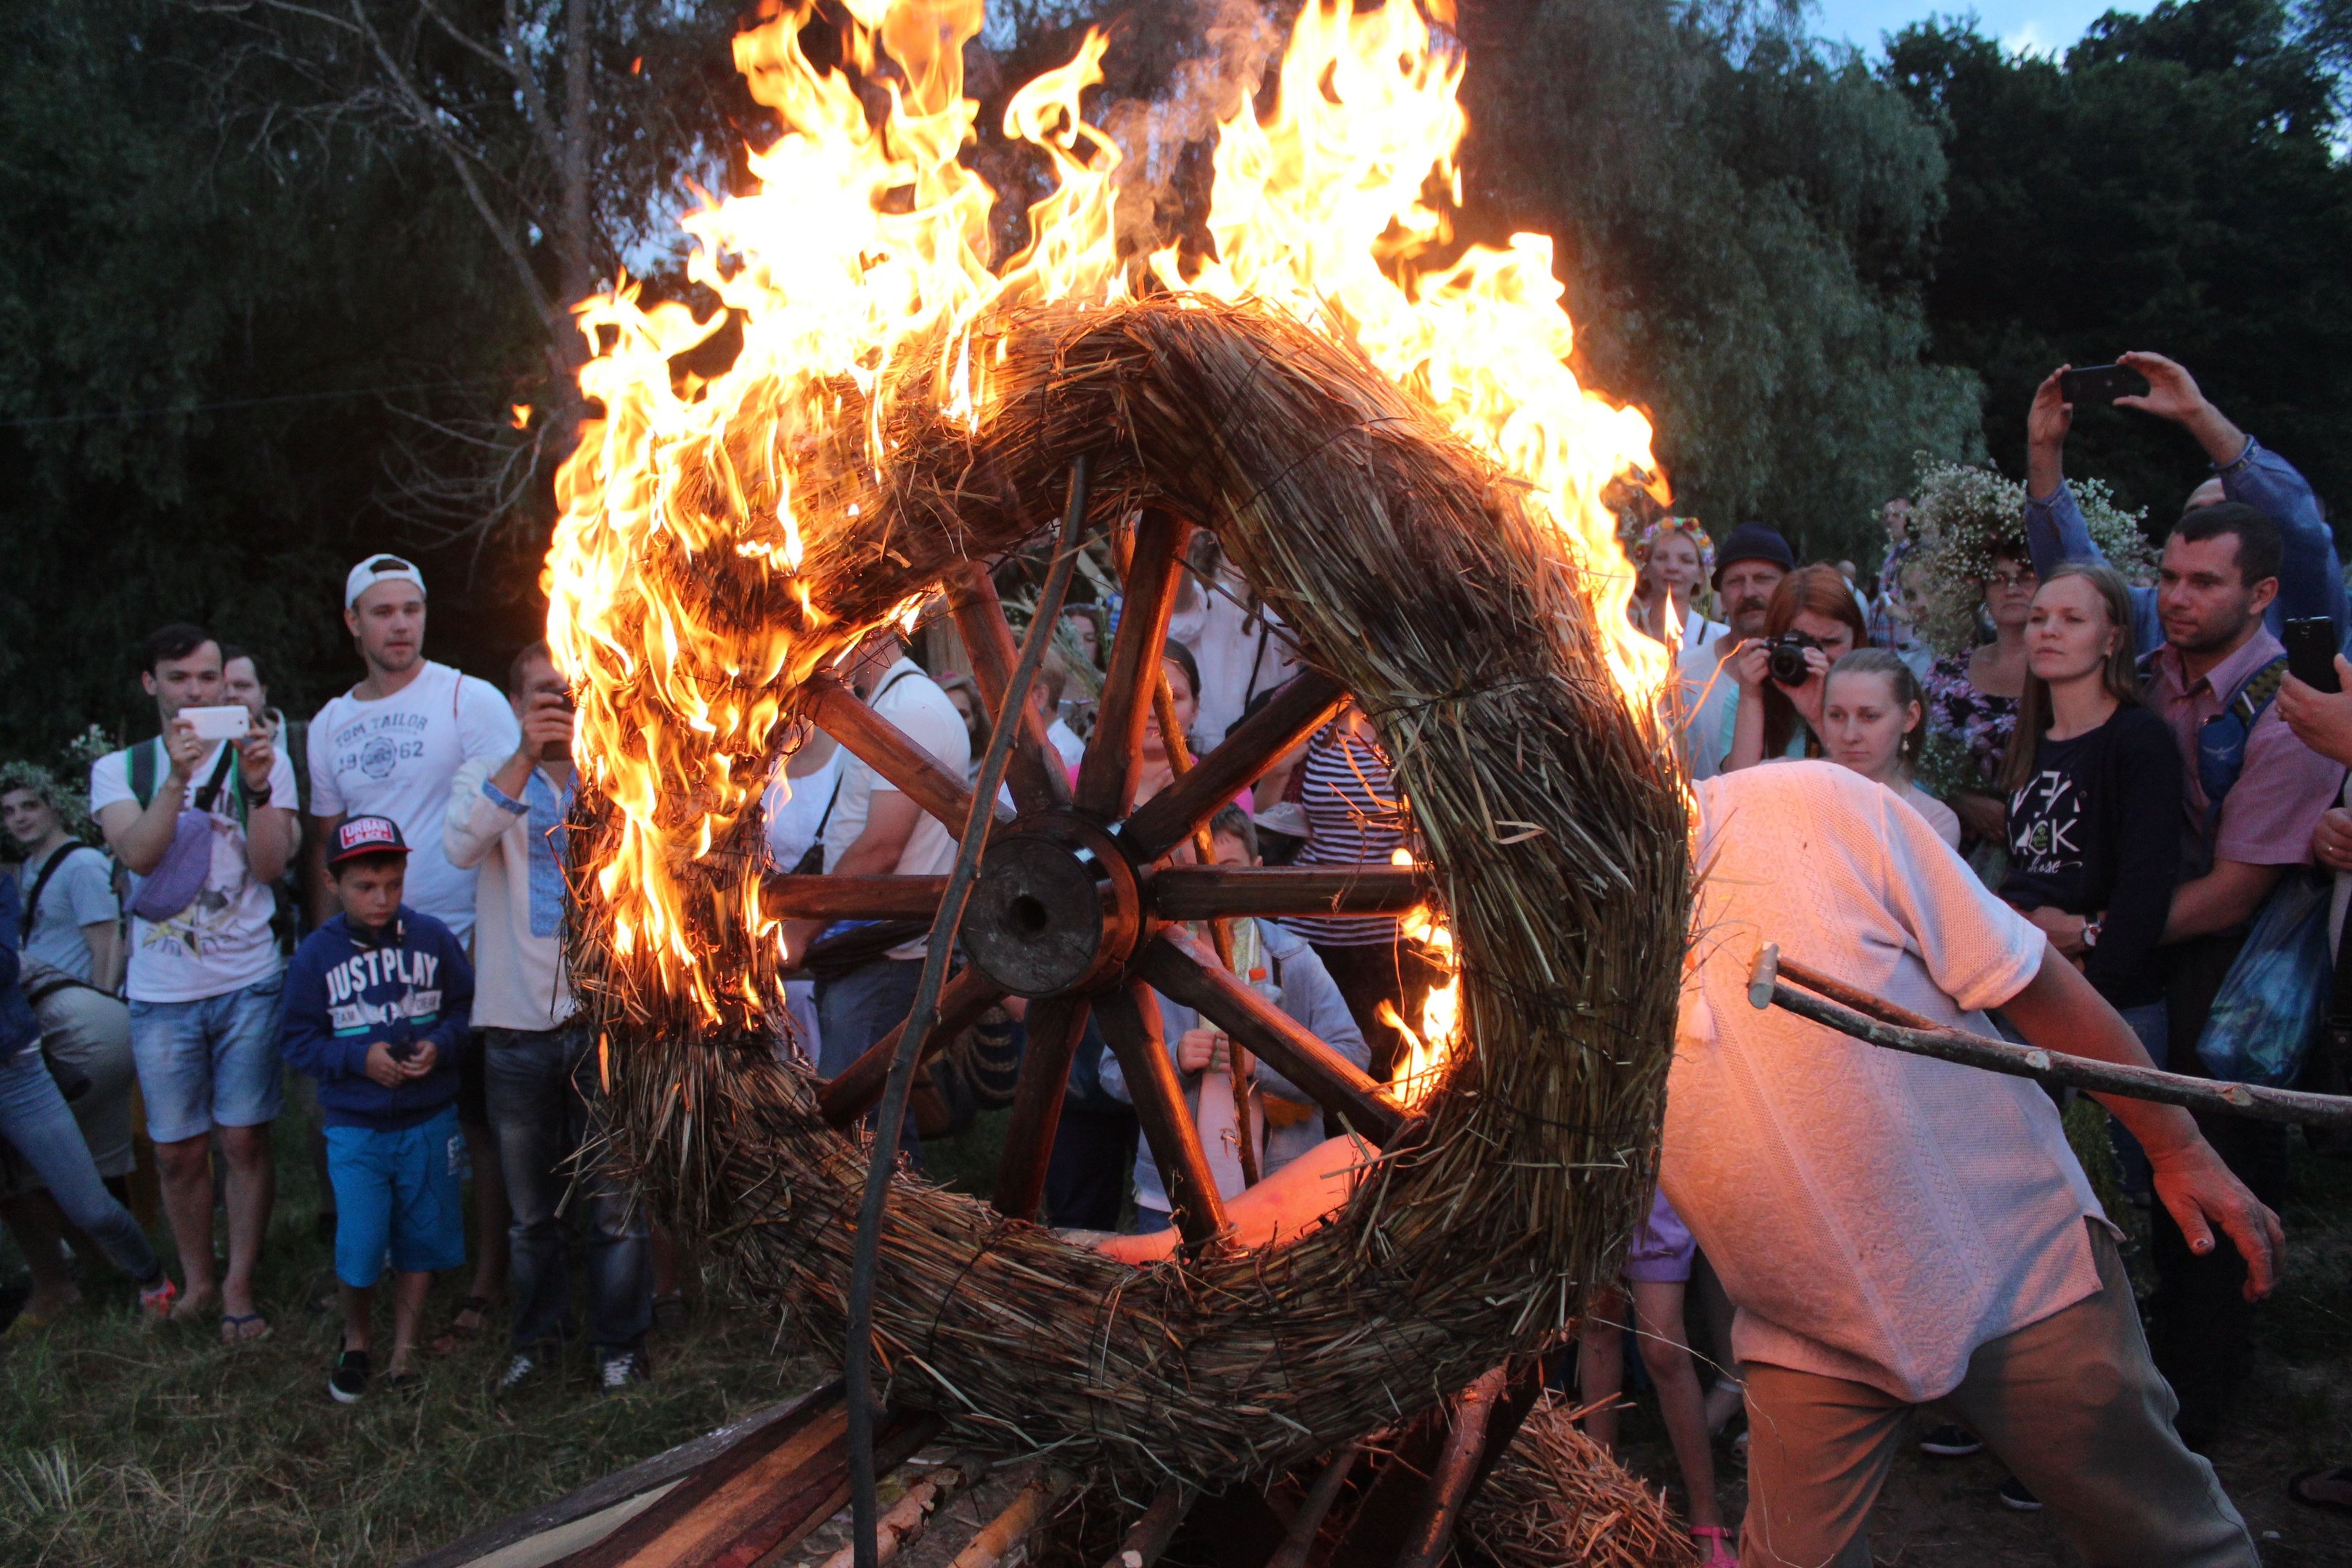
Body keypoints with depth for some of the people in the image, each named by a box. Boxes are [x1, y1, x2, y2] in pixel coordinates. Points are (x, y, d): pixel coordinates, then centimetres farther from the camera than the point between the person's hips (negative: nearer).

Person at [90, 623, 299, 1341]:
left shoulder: (262, 760, 3)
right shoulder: (118, 769, 7)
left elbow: (270, 865, -7)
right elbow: (137, 853, -12)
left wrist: (258, 790, -21)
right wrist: (178, 777, -25)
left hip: (248, 983, -1)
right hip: (160, 991, 1)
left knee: (245, 1140, 0)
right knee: (177, 1149, 8)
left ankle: (239, 1285, 13)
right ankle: (197, 1280, 25)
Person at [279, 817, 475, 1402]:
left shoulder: (432, 938, -3)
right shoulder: (316, 953, -4)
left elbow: (465, 1008, 1)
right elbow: (298, 1041, -3)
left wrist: (441, 1044, -18)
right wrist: (358, 1057, -17)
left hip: (428, 1120, 1)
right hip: (355, 1128, -1)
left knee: (421, 1235, 10)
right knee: (359, 1245, -3)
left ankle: (404, 1347, 28)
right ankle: (357, 1338, 25)